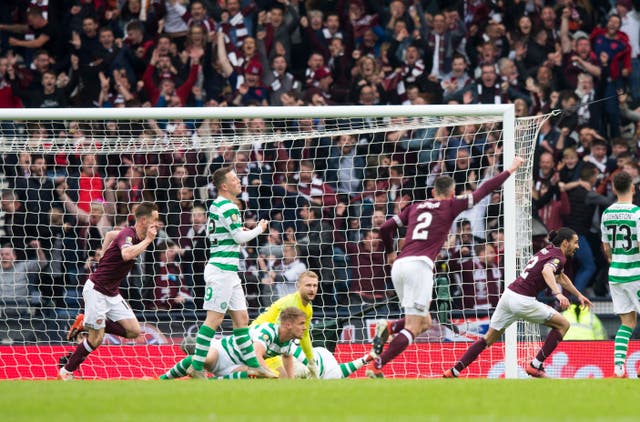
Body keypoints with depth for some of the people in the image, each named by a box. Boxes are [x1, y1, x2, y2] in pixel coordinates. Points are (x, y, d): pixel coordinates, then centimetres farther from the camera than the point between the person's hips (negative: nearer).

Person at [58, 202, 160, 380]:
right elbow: (127, 254, -44)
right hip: (96, 290, -9)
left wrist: (104, 257, 23)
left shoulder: (135, 236, 6)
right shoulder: (127, 234, -21)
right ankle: (66, 372, 11)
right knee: (96, 339, -6)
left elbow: (110, 234, 25)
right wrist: (148, 240, -32)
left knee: (133, 331, -1)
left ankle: (86, 323, 11)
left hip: (112, 294, 9)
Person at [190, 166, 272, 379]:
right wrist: (259, 228, 1)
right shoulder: (228, 207, -14)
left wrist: (240, 231, 13)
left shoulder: (216, 205, 16)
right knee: (214, 319, -10)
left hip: (229, 271, 10)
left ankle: (253, 364, 16)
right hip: (222, 270, -10)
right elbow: (240, 237, -15)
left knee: (241, 317, 12)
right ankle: (197, 367, -10)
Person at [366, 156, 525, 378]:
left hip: (399, 266, 6)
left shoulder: (415, 207, 22)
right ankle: (376, 366, -21)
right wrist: (510, 170, 23)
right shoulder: (450, 206, 9)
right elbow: (483, 191, 13)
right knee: (412, 328, -7)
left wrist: (390, 252, 37)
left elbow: (385, 228, 20)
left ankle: (387, 328, -6)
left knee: (425, 322, 20)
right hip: (419, 264, -6)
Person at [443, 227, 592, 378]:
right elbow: (546, 271, -30)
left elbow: (561, 277, 38)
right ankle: (535, 366, 1)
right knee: (563, 324, 3)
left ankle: (454, 371, 12)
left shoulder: (548, 250, 22)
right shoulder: (558, 257, -6)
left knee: (489, 338, 17)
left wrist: (579, 295, 46)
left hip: (508, 294, 8)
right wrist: (558, 293, -45)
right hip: (523, 301, -8)